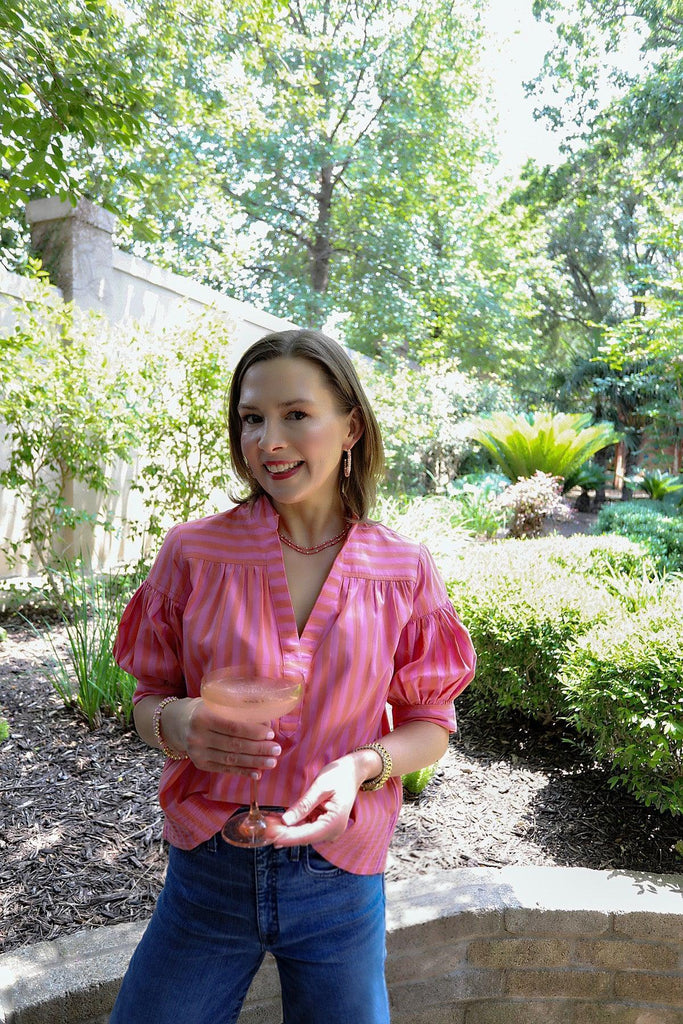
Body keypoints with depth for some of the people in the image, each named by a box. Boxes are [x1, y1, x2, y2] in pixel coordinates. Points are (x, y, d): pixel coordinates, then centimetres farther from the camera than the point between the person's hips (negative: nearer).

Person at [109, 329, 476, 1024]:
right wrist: (176, 723, -22)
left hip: (339, 884, 0)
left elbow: (429, 723, 0)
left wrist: (362, 765, -20)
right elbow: (147, 700, 1)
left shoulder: (403, 570, -9)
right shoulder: (193, 551, -10)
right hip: (207, 876, 0)